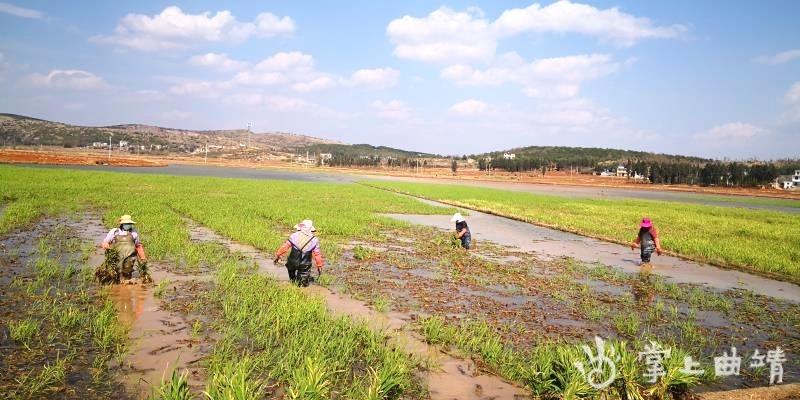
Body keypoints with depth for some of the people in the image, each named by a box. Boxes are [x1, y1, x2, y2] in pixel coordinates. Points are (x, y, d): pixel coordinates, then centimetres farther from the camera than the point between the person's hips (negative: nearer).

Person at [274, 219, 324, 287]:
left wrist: (278, 255, 6)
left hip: (293, 262, 0)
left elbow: (285, 246, -4)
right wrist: (319, 266, 10)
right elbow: (317, 254, 1)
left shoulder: (295, 235, -4)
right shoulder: (314, 240, 0)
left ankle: (293, 280, 33)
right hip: (304, 265, 1)